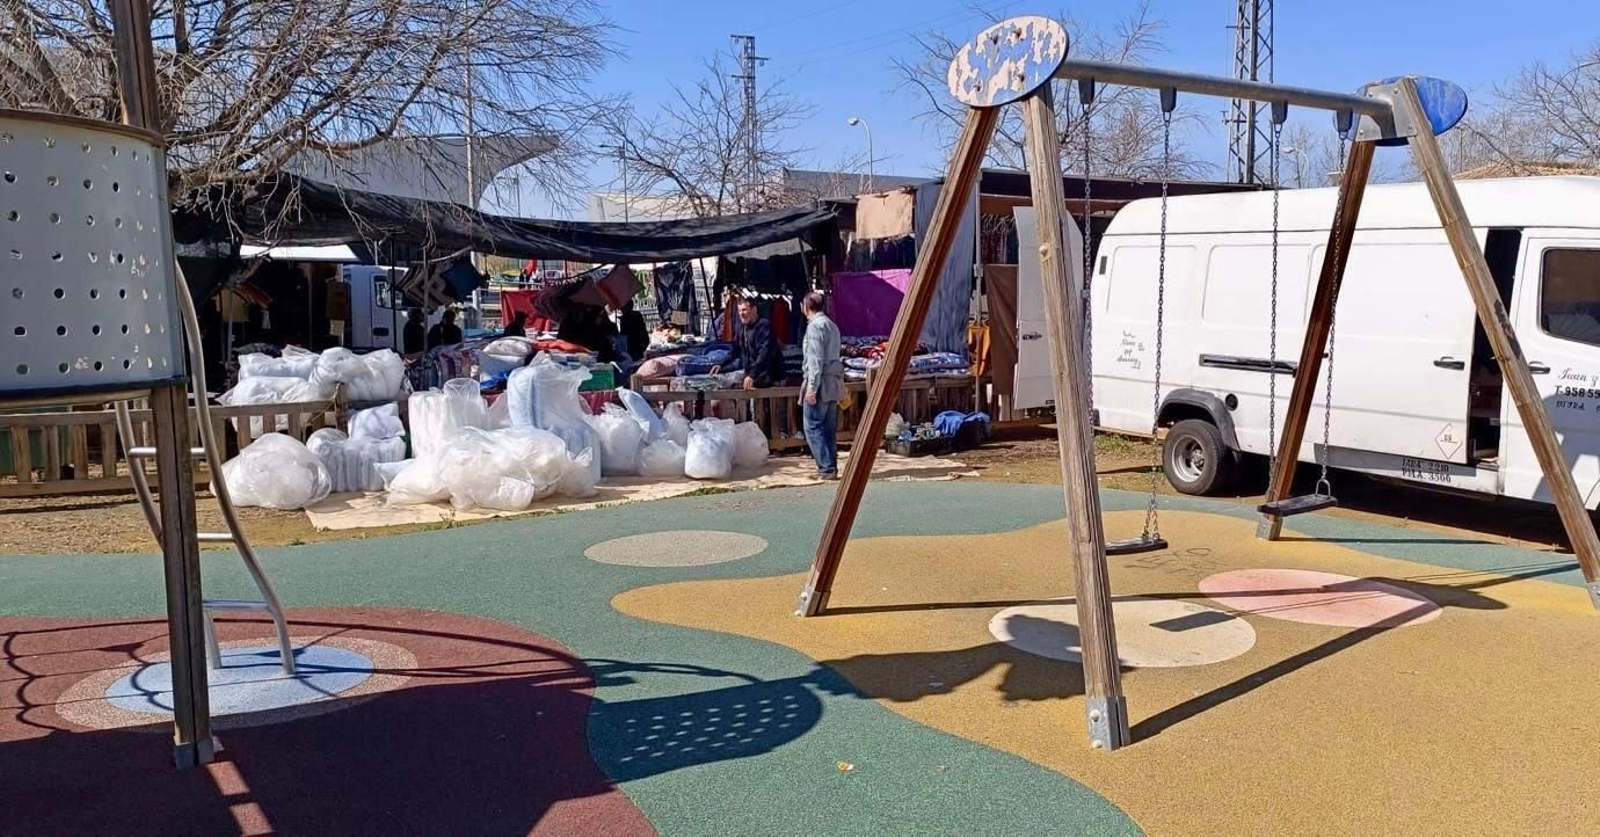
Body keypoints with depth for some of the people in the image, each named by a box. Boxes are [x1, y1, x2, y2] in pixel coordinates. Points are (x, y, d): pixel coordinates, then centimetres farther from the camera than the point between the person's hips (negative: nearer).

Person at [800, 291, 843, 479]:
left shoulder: (815, 326, -11)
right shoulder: (832, 325, 16)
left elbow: (815, 359, -17)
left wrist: (812, 387, -18)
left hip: (821, 383, -9)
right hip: (834, 383, 9)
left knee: (813, 428, -5)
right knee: (829, 428, 11)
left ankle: (826, 468, -10)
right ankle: (831, 468, 13)